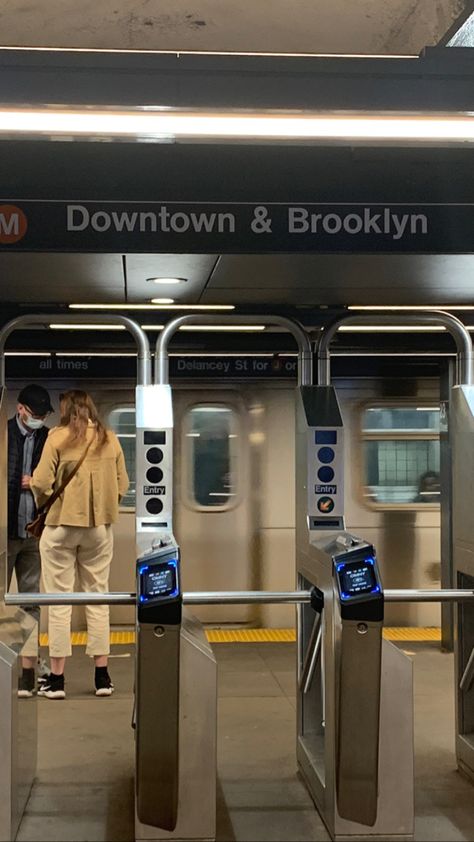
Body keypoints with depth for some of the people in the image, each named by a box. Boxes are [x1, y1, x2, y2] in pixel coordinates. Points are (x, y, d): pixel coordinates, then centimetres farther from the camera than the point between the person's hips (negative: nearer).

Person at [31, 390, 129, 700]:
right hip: (100, 527, 3)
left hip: (61, 525, -3)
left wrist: (45, 504, 6)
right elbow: (122, 486, 3)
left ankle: (57, 679, 7)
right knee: (98, 598, 12)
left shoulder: (58, 437, -7)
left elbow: (41, 483, -13)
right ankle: (102, 677, 15)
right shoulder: (110, 439, 3)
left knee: (60, 601, 4)